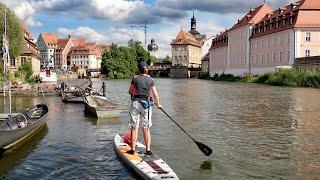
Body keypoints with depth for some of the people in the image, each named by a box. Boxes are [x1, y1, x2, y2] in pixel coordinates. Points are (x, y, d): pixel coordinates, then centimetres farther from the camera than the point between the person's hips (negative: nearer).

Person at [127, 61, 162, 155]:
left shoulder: (135, 78, -1)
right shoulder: (150, 80, 3)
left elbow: (130, 91, 6)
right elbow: (155, 94, 3)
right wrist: (158, 104, 17)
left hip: (136, 102, -1)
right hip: (147, 104, 1)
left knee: (134, 127, 5)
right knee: (146, 128, 9)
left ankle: (133, 149, 8)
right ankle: (148, 149, 9)